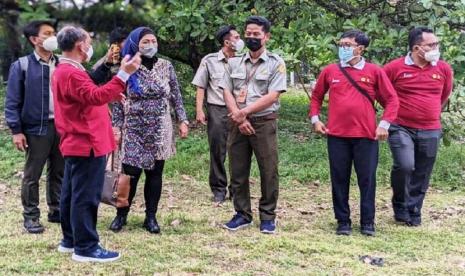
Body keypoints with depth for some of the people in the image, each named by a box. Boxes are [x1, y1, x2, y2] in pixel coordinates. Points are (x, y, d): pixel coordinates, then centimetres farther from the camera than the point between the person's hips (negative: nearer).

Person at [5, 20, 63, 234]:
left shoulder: (61, 65, 9)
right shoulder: (21, 66, -2)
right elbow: (12, 101, -4)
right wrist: (16, 130, -10)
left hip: (61, 126, 4)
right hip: (37, 128, -4)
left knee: (58, 173, 12)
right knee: (32, 175, 3)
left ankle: (56, 211, 23)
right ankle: (31, 216, 12)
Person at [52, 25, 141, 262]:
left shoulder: (64, 71, 16)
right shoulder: (71, 73, -19)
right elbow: (96, 96, -31)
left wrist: (110, 96, 10)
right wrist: (124, 74, -35)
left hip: (77, 143, 11)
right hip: (87, 144, -11)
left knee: (72, 194, 15)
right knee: (86, 197, -6)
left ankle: (70, 240, 24)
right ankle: (86, 248, -2)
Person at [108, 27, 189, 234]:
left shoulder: (166, 67, 3)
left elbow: (176, 97, 7)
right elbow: (118, 102, 2)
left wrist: (183, 121, 1)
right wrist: (116, 127, -3)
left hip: (159, 131, 2)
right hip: (134, 131, -2)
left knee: (155, 173, 5)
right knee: (130, 173, -5)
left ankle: (151, 217, 15)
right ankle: (121, 215, 12)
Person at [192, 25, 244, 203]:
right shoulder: (209, 61, 0)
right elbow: (200, 87, 2)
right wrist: (199, 111, -6)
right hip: (217, 110, -2)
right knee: (217, 152, 4)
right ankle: (218, 189, 15)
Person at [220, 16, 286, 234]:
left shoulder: (276, 63, -2)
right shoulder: (234, 63, 10)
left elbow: (272, 96, -10)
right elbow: (227, 92, 4)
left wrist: (245, 112, -14)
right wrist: (239, 118, -10)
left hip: (264, 123, -3)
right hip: (238, 124, 4)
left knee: (268, 172, -1)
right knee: (238, 172, 7)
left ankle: (267, 216, 11)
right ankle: (242, 214, 18)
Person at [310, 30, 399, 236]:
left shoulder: (374, 71, 0)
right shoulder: (330, 71, 5)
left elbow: (391, 100, 3)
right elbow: (316, 96, 17)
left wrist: (384, 124, -7)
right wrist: (315, 119, 5)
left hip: (366, 135, -2)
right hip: (336, 136, 2)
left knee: (367, 180, 4)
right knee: (339, 180, 7)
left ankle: (367, 222, 15)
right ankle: (343, 221, 18)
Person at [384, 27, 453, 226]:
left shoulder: (444, 69, 2)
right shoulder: (395, 68, -8)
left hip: (430, 131, 4)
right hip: (401, 128, -3)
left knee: (421, 175, 8)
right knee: (404, 166, -21)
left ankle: (413, 212, 25)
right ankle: (400, 207, 3)